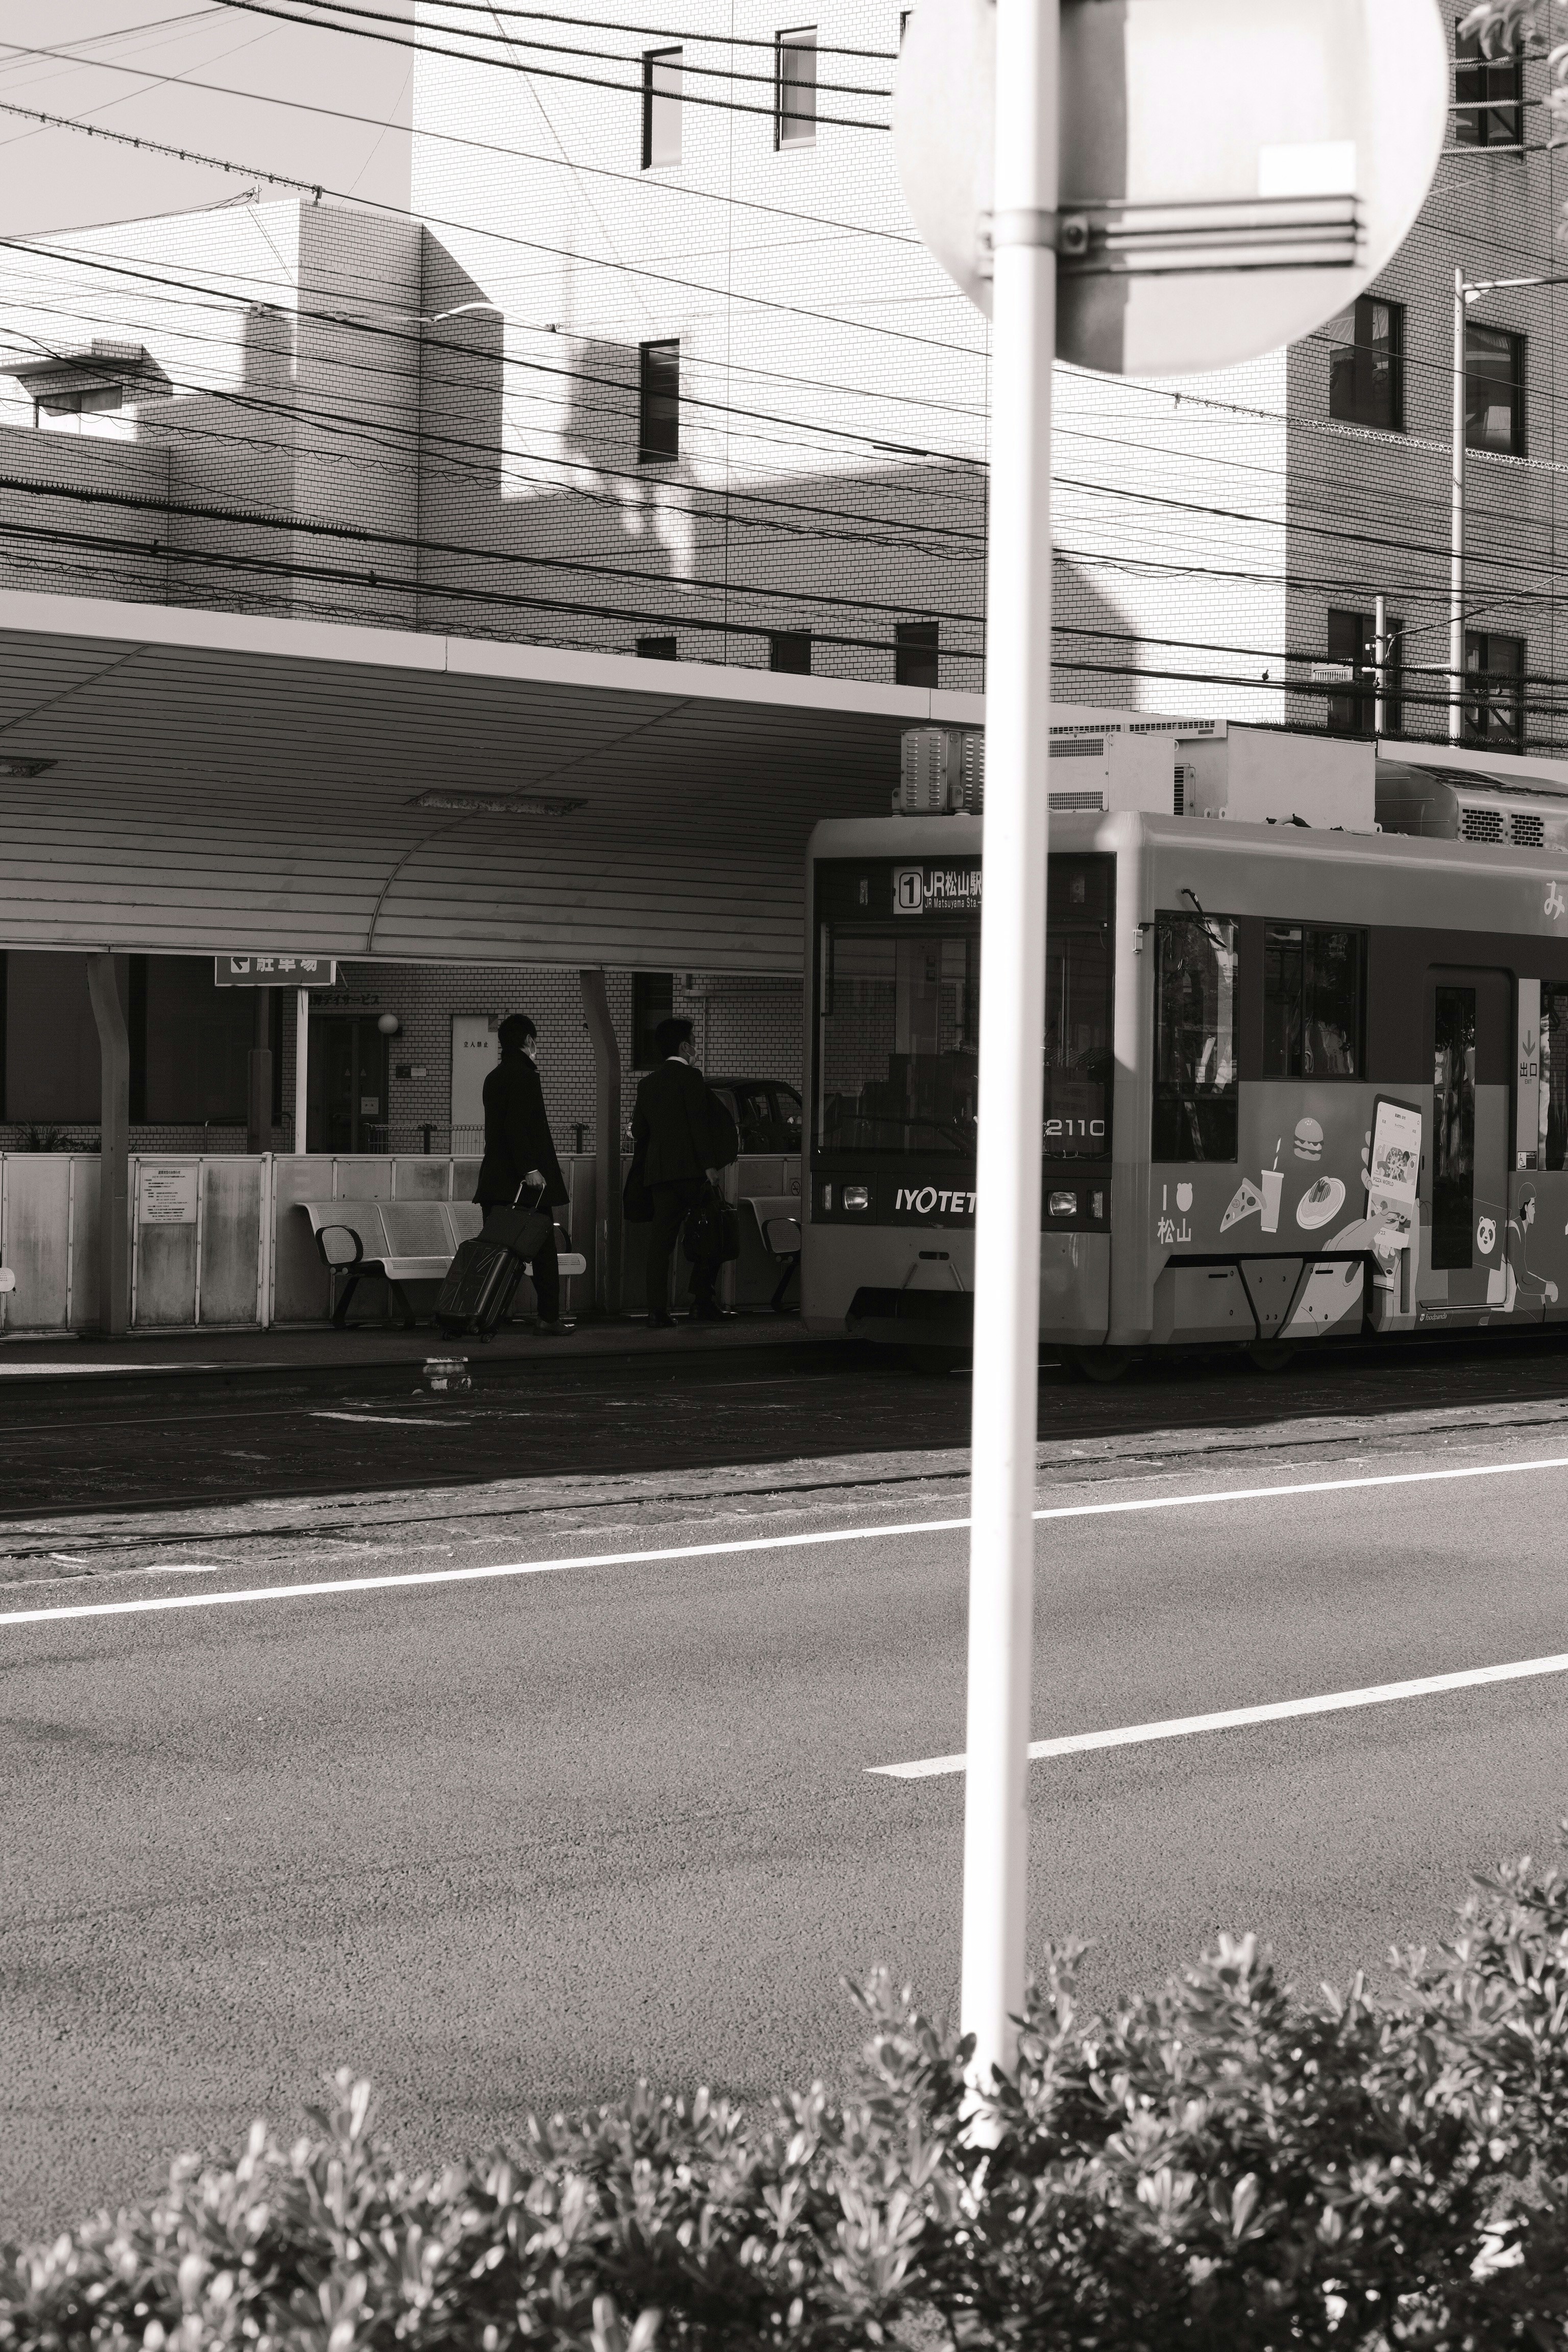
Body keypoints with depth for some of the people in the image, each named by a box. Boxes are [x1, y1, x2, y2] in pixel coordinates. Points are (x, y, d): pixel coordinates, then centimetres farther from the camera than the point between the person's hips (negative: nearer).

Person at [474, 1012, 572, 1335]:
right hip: (523, 1180, -8)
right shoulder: (524, 1076, -11)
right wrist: (530, 1170, -21)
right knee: (544, 1249, 0)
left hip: (495, 1179, 8)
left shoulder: (494, 1078, 15)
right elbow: (517, 1127, -20)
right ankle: (549, 1318, 0)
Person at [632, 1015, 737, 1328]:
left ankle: (657, 1311, -3)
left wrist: (646, 1167, 25)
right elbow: (699, 1123, -12)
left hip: (658, 1171, 6)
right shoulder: (690, 1076, -3)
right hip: (690, 1169, -6)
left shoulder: (648, 1083, 16)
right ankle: (703, 1302, 0)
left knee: (660, 1240, 2)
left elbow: (639, 1131, 18)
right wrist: (709, 1165, -13)